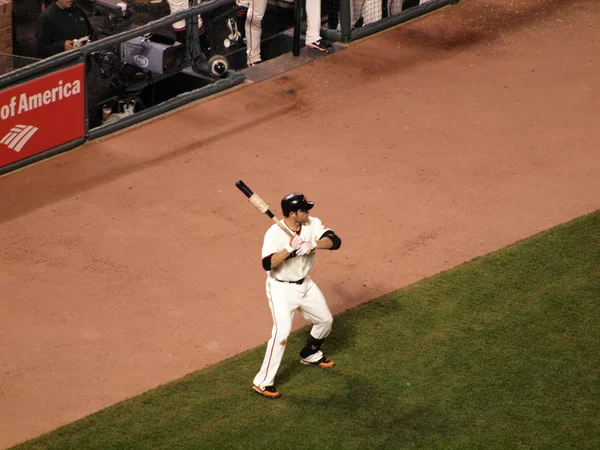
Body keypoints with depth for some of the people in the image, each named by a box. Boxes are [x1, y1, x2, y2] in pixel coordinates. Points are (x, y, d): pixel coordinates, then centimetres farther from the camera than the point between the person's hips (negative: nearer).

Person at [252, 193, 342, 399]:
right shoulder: (274, 233, -25)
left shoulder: (312, 224, -10)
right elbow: (268, 264, -35)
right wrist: (290, 248, -43)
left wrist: (312, 245, -39)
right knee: (282, 332, -20)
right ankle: (262, 382, -12)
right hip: (282, 289, -7)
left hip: (305, 284, 7)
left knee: (325, 320, 20)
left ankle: (310, 355, 48)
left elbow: (335, 241, -22)